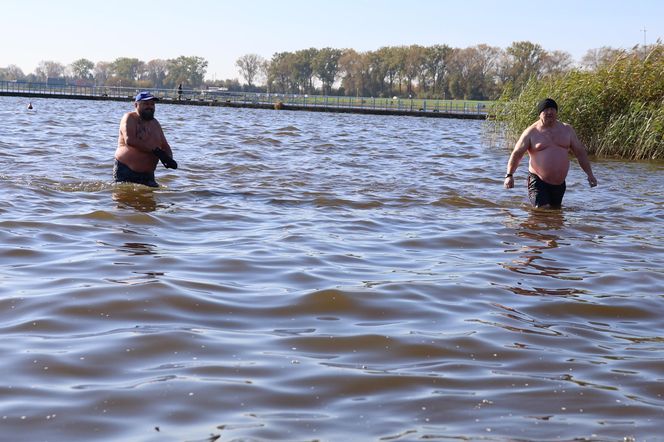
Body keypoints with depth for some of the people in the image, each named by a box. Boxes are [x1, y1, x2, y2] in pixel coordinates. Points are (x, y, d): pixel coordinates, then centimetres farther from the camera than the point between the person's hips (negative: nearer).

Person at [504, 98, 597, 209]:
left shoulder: (567, 130, 9)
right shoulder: (531, 132, -2)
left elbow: (580, 153, 14)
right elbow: (516, 154, -4)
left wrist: (590, 174, 9)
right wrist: (509, 175, -17)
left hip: (559, 183, 4)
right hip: (538, 181, -4)